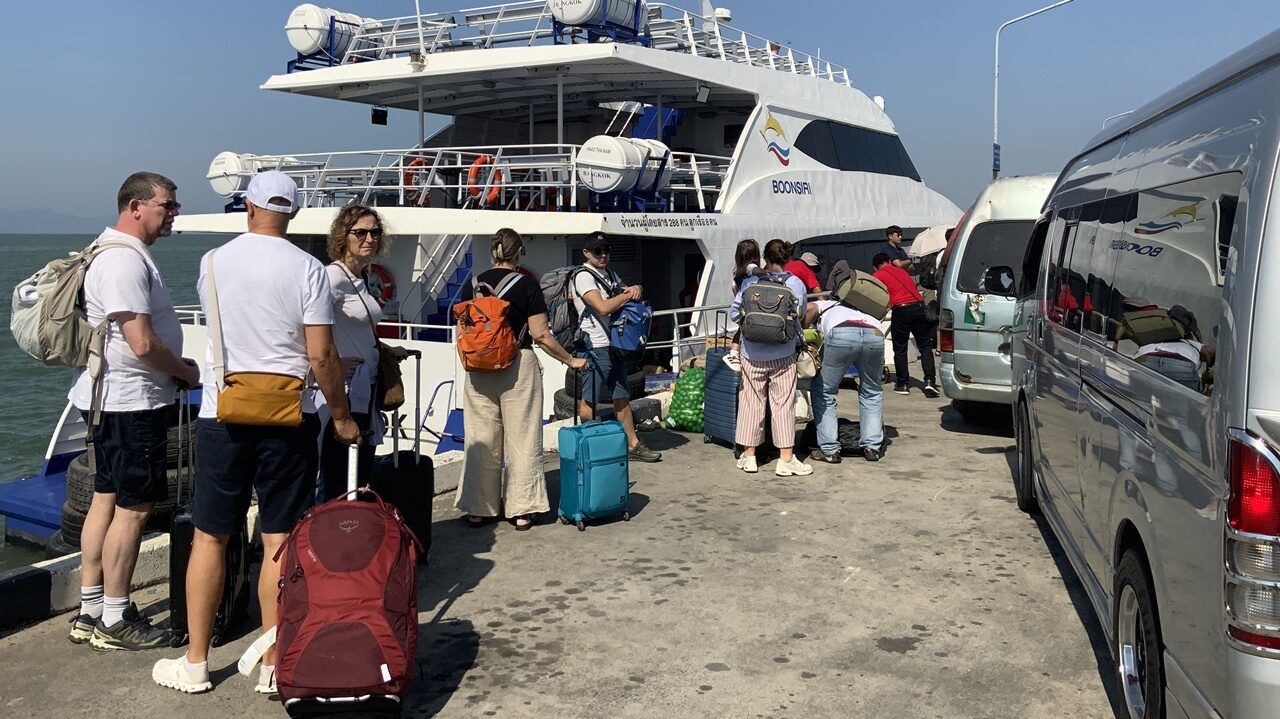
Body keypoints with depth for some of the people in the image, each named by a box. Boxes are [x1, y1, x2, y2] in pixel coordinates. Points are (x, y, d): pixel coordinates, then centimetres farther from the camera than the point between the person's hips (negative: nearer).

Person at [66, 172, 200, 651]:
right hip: (130, 402, -11)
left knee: (107, 500, 14)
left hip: (111, 398, 11)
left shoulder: (125, 254, 16)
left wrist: (175, 372, 14)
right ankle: (115, 621, 6)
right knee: (134, 508, -3)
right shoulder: (125, 260, -18)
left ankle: (90, 611, 23)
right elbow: (143, 344, -24)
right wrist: (186, 372, -8)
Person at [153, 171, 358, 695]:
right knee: (280, 542, 4)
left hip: (222, 414, 2)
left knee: (210, 537, 10)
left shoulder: (212, 262, 2)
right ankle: (273, 666, 11)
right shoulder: (306, 268, -6)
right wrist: (342, 416, 3)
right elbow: (322, 355, -9)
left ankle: (195, 664, 19)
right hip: (289, 419, -1)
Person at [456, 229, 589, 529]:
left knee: (481, 440, 10)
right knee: (522, 440, 5)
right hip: (518, 366, -3)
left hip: (479, 369, 3)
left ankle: (477, 509, 16)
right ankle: (522, 510, 9)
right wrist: (571, 360, 2)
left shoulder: (472, 285, 4)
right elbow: (540, 335, -9)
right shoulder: (527, 285, -6)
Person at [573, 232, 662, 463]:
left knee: (622, 397, 15)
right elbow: (603, 307, -22)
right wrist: (628, 294, -10)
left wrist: (636, 289, 0)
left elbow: (628, 291, 25)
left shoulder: (609, 273, 16)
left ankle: (633, 444, 22)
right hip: (596, 346, -9)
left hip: (616, 344, 9)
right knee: (589, 400, -5)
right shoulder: (584, 276, -11)